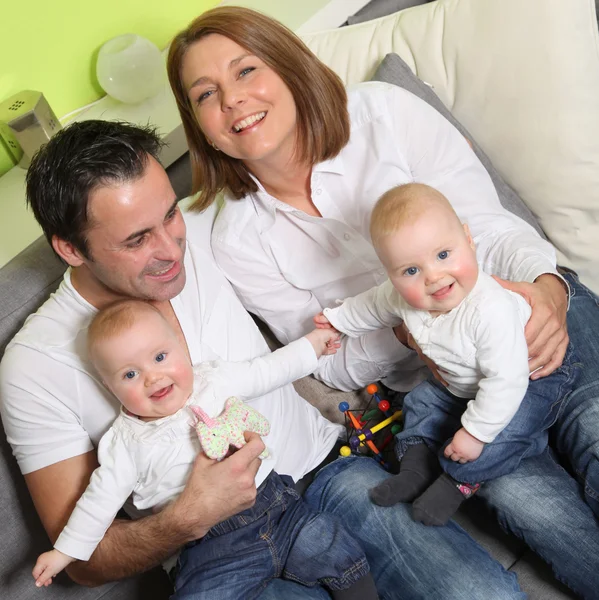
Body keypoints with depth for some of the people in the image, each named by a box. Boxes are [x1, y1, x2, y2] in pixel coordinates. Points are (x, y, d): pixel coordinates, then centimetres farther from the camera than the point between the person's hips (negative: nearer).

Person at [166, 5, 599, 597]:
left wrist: (546, 287, -27)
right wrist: (405, 330, -21)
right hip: (426, 384, 0)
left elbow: (489, 225, -6)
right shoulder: (237, 243, -4)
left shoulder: (383, 111, -6)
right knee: (523, 496, -26)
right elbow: (333, 364, 0)